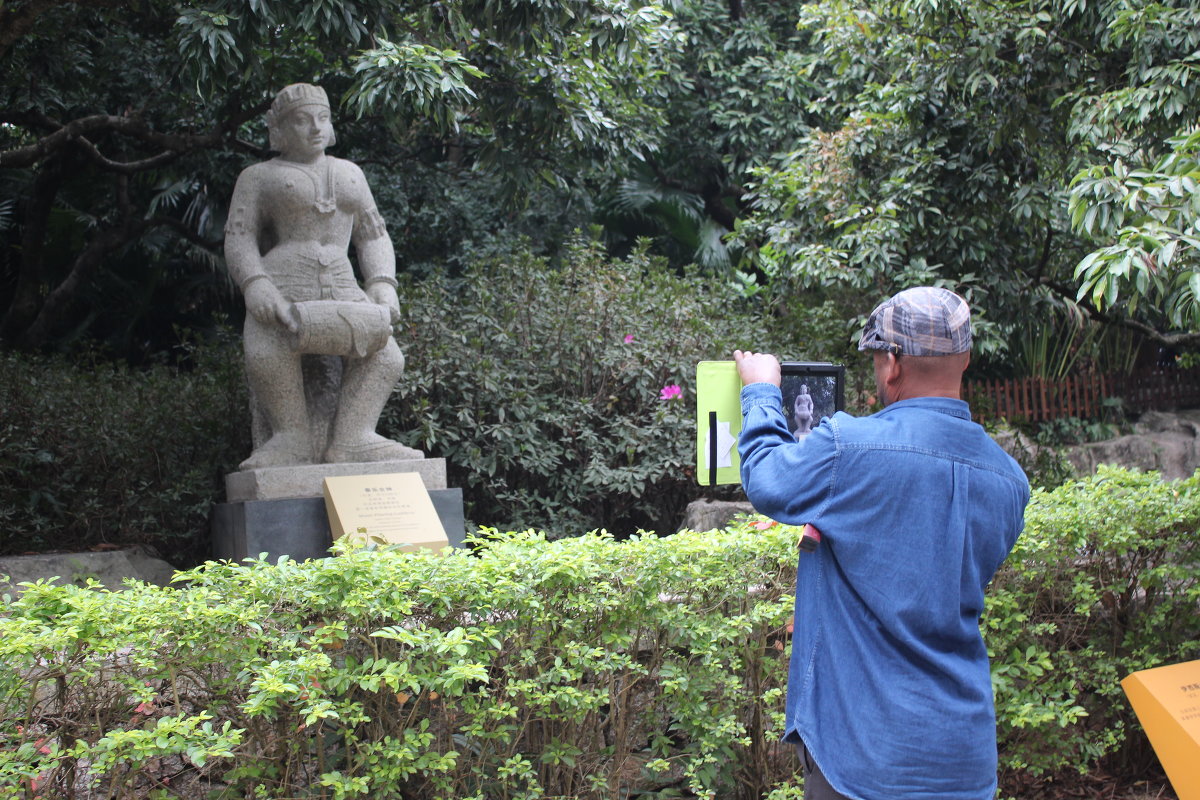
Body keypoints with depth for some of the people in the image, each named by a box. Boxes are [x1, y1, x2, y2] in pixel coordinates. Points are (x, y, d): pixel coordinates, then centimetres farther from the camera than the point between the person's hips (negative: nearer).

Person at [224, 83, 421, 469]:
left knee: (385, 356, -22)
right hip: (282, 284, -3)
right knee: (266, 353, -34)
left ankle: (351, 436, -28)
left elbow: (373, 236, 22)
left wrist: (382, 284, 2)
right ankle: (292, 437, -26)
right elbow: (238, 238, 6)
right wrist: (255, 284, -15)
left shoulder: (349, 173, 26)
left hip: (342, 288, 4)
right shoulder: (258, 176, 16)